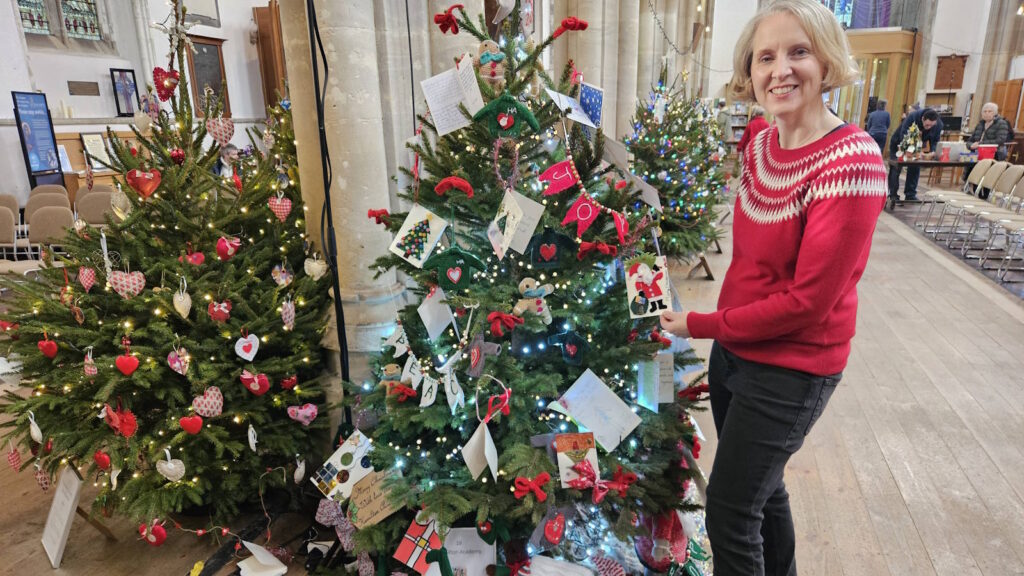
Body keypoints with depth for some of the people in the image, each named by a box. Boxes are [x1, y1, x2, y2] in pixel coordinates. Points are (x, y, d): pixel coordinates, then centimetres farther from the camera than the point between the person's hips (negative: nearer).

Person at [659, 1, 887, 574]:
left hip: (792, 369, -7)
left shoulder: (851, 162, -22)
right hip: (734, 349, 7)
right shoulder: (761, 146, 1)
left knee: (730, 508, 5)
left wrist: (700, 325, -15)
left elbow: (808, 300, -21)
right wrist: (720, 327, 3)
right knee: (761, 485, 23)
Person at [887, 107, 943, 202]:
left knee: (915, 168, -1)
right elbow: (903, 137, -39)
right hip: (899, 143, -4)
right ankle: (893, 195, 0)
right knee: (896, 168, -5)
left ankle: (910, 195, 5)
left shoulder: (939, 124, -22)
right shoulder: (912, 117, -36)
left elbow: (934, 141, -12)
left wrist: (932, 152, -35)